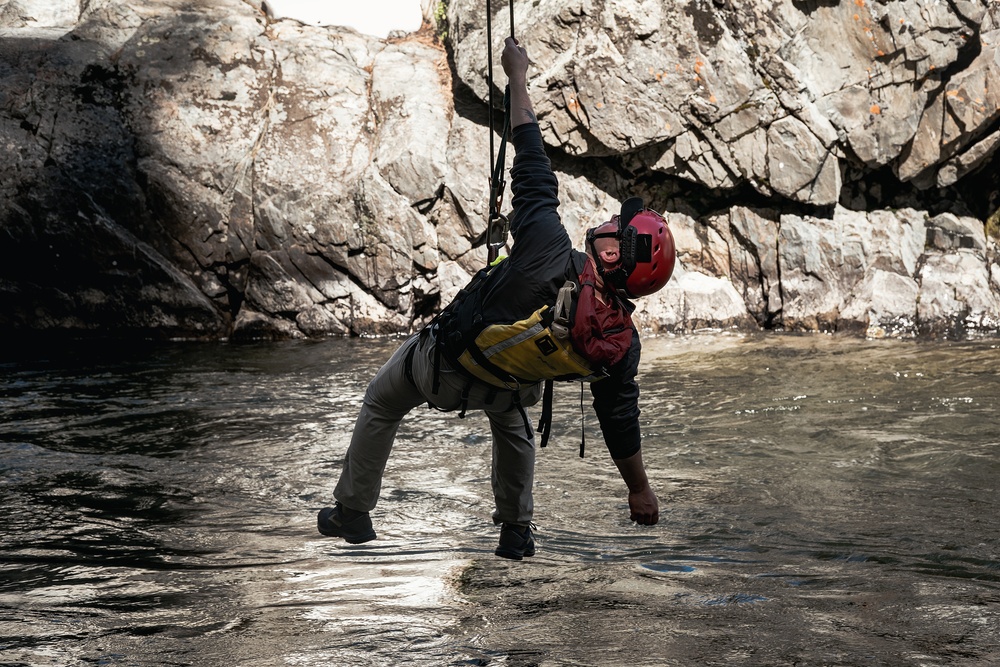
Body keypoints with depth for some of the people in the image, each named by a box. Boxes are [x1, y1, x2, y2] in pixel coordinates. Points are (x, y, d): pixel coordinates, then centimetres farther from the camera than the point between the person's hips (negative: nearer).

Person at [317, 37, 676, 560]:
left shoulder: (551, 252, -35)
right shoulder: (622, 341, -21)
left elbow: (533, 171, -27)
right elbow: (619, 417, -13)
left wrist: (517, 75, -16)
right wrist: (639, 490, 1)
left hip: (441, 364, -3)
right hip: (503, 386, 3)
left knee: (380, 406, 25)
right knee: (510, 418, 38)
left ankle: (352, 513, 37)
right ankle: (516, 532, 38)